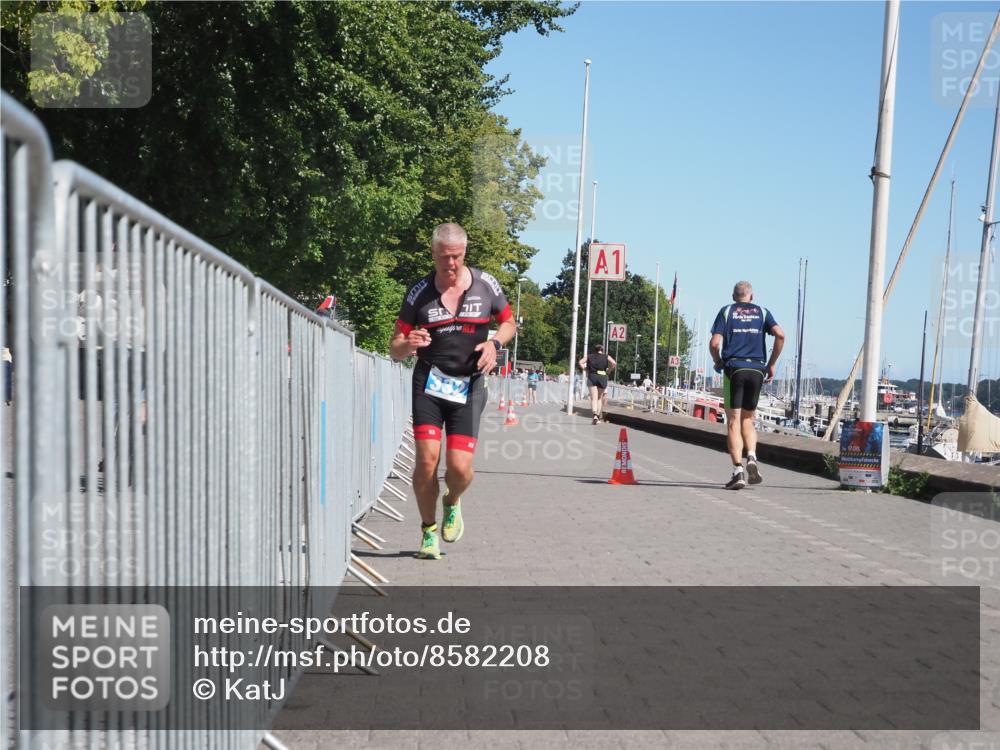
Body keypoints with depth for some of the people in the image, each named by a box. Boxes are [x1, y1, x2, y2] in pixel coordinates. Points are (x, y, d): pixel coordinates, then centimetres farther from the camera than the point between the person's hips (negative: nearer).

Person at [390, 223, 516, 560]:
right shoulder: (419, 293, -1)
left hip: (469, 386, 0)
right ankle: (429, 531, 9)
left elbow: (509, 321, 17)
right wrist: (408, 345, -21)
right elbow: (394, 349, 3)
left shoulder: (486, 285, 1)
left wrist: (494, 343, -4)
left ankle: (453, 503, 28)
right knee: (427, 459, -12)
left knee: (460, 468, -9)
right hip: (429, 383, 0)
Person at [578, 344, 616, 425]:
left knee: (593, 398, -7)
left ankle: (595, 414, -29)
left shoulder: (589, 356, 16)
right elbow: (614, 363, -5)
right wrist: (608, 371, 7)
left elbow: (581, 362, 5)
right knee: (600, 398, 16)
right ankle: (599, 415, 15)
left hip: (592, 376, 0)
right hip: (603, 377, 0)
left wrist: (586, 370, 12)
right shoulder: (606, 357, 12)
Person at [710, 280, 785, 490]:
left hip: (734, 368, -2)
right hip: (757, 370, 2)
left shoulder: (726, 311, 9)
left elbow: (714, 343, -3)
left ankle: (738, 470, -11)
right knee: (748, 419, 17)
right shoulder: (762, 312, 13)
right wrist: (771, 364, 6)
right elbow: (780, 335, -3)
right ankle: (752, 457, -6)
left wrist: (717, 362, 15)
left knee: (733, 422, -1)